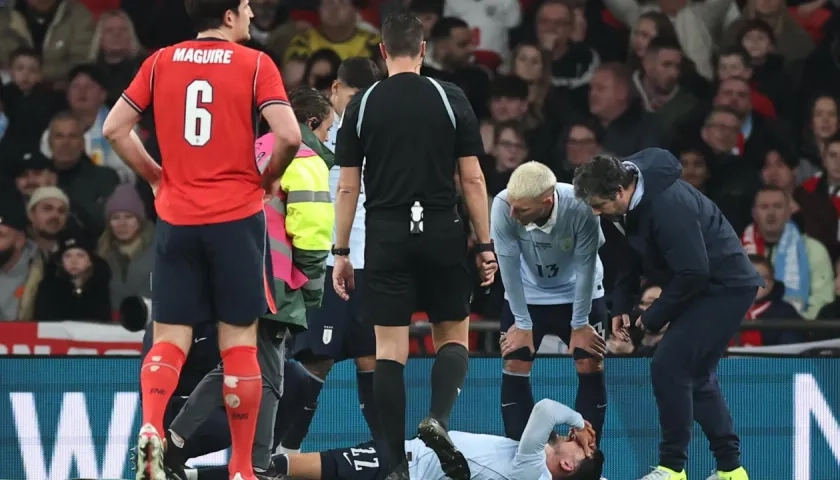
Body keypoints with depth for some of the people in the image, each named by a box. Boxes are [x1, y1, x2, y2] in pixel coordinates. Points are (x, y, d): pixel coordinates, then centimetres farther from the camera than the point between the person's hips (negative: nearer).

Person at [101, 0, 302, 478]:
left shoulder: (161, 62, 6)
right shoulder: (255, 64, -4)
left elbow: (114, 128, 6)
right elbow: (289, 136, -14)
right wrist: (268, 179, 4)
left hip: (176, 220, 3)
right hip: (237, 218, -3)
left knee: (170, 340, 7)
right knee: (240, 342, 4)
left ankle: (151, 428, -20)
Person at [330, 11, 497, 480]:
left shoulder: (363, 105, 2)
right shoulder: (450, 98, 1)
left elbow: (348, 187, 2)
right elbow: (473, 179, -1)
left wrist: (341, 253, 9)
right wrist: (486, 245, 5)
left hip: (387, 236, 0)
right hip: (442, 233, 0)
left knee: (390, 350, 2)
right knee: (453, 336, 14)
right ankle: (439, 418, -13)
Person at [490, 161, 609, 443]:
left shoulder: (581, 209, -35)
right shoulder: (503, 206, -32)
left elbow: (585, 267, -23)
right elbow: (509, 266, -22)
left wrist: (580, 325, -17)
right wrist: (522, 323, -16)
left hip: (578, 291, -1)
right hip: (526, 293, 1)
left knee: (591, 367, -7)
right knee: (514, 367, -7)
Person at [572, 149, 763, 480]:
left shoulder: (668, 206, -30)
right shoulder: (634, 201, -1)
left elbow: (693, 272, -28)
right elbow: (633, 255, 14)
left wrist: (654, 318, -17)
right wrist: (621, 306, 3)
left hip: (726, 288, -10)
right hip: (707, 286, 10)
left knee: (669, 366, -13)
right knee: (695, 375, 15)